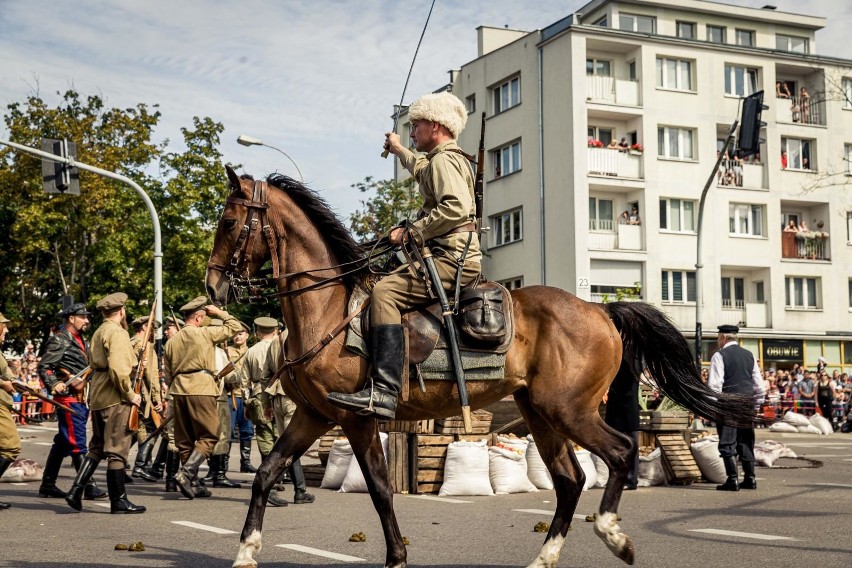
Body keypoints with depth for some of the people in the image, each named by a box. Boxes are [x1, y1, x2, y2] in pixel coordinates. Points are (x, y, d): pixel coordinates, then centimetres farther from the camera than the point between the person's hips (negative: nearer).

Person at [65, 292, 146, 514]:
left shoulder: (98, 332, 18)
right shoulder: (117, 332, -13)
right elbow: (117, 368, -24)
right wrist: (130, 394, -16)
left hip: (98, 396, 9)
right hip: (115, 398, -9)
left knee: (97, 447, 16)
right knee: (117, 449, -4)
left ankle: (76, 490, 9)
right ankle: (118, 501, 1)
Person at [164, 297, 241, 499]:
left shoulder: (172, 341, 12)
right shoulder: (205, 333, -4)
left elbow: (168, 374, 16)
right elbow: (235, 327, 4)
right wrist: (219, 312, 14)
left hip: (178, 391, 6)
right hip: (201, 389, -6)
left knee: (185, 439, 11)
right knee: (208, 436, -2)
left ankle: (194, 483, 15)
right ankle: (186, 473, -19)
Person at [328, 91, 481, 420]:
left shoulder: (443, 160, -9)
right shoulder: (447, 160, 25)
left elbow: (456, 207, -26)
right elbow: (420, 169, 50)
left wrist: (411, 232, -19)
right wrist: (398, 150, 65)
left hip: (452, 258, -11)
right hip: (455, 257, 11)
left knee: (386, 291, -26)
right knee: (391, 283, 22)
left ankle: (383, 392, -39)